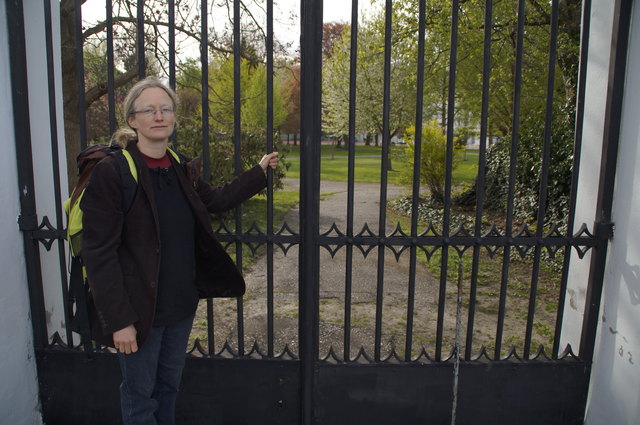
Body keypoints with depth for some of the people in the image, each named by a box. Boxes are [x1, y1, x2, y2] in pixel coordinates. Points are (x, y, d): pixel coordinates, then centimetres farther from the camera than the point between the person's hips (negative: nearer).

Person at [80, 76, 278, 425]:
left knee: (169, 385, 23)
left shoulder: (180, 168, 3)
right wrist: (119, 320, -20)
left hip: (181, 304, 6)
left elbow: (216, 200, 21)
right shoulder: (111, 172, -16)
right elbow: (99, 252, -18)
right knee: (141, 396, 13)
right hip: (139, 309, -6)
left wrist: (260, 171, 20)